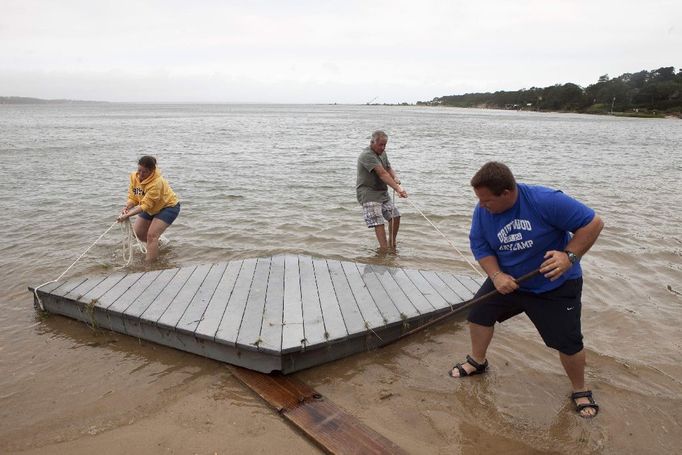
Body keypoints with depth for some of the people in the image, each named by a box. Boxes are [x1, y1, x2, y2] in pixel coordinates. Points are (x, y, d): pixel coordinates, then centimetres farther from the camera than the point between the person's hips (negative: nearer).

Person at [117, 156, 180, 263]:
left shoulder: (156, 182, -35)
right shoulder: (134, 177, -13)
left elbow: (146, 205, -35)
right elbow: (132, 197, -8)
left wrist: (128, 215, -42)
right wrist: (127, 207, -30)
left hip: (168, 206, -8)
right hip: (152, 209, 8)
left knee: (151, 235, -19)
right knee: (137, 232, 8)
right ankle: (156, 244, 38)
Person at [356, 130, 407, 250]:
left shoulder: (382, 153, 12)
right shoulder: (367, 155, -19)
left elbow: (389, 169, 17)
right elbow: (382, 174, -29)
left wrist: (396, 178, -8)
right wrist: (397, 188, -37)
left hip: (382, 192, 9)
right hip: (368, 193, -9)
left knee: (395, 215, 9)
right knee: (378, 222, -16)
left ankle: (392, 244, 25)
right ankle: (384, 249, -15)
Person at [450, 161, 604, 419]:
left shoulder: (546, 201, -29)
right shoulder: (482, 211, -14)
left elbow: (593, 223, -22)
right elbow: (480, 247, -7)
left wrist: (569, 256, -33)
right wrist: (496, 276, -24)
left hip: (555, 286, -4)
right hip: (507, 280, 5)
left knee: (568, 342, -4)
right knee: (479, 313, 6)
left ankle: (580, 391, 25)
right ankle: (477, 361, 33)